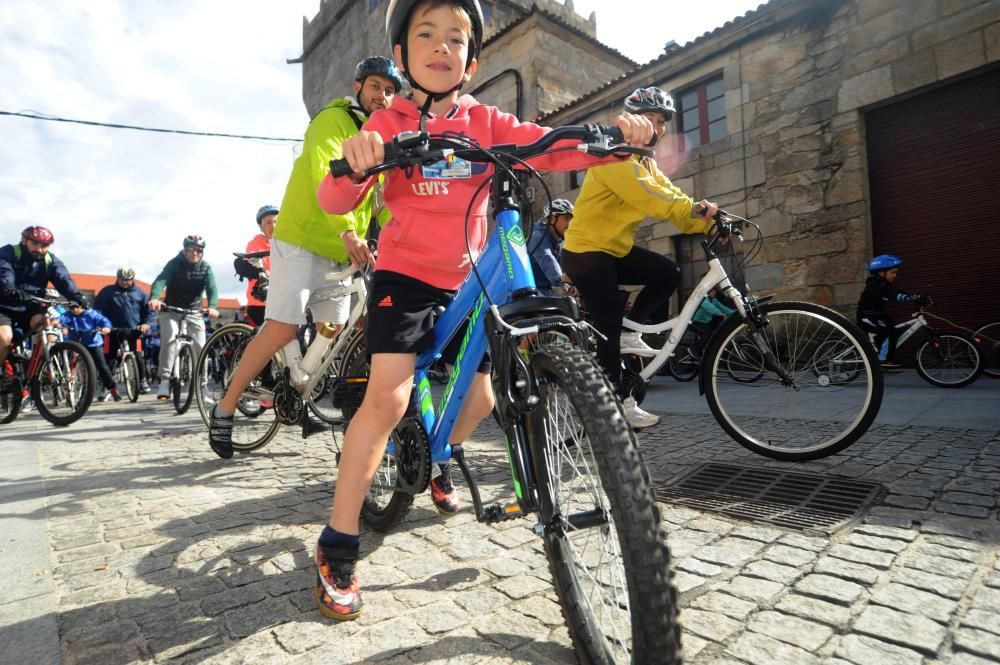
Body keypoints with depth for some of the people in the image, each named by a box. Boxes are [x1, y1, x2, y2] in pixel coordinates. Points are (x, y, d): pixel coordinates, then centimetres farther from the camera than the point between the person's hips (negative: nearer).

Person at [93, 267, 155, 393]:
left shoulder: (139, 293, 10)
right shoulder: (107, 291, 8)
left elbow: (149, 310, 8)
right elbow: (97, 309, 4)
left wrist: (147, 323, -9)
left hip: (134, 331, 0)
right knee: (109, 358, 0)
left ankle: (142, 380, 10)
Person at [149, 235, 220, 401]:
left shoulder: (205, 268, -7)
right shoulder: (174, 263, -11)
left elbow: (212, 288, -22)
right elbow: (160, 280, -27)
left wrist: (212, 306, -43)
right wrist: (154, 298, -49)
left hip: (194, 311, 2)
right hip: (170, 309, -2)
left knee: (201, 347, -3)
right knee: (169, 338, -27)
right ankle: (165, 380, -21)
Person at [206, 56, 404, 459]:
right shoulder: (332, 121, -7)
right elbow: (326, 176, -26)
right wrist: (347, 231, -42)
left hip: (340, 252, 7)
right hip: (301, 240, -7)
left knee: (333, 335, 6)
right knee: (282, 330, -11)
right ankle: (224, 410, 4)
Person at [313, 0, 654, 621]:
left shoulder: (486, 122, 3)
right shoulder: (389, 123, -4)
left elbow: (548, 147, -10)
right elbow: (335, 202, -15)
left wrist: (614, 137, -28)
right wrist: (353, 164, -37)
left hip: (467, 279, 4)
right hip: (405, 275, -3)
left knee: (481, 399, 8)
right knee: (388, 396, -20)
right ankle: (338, 546, -4)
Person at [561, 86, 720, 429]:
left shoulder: (646, 162, 15)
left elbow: (671, 195, 3)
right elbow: (650, 196, -29)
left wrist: (708, 222, -10)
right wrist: (696, 207, -33)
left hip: (615, 248, 9)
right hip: (586, 250, -9)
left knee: (669, 273, -7)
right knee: (609, 327, -7)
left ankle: (629, 333, 5)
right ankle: (621, 402, 4)